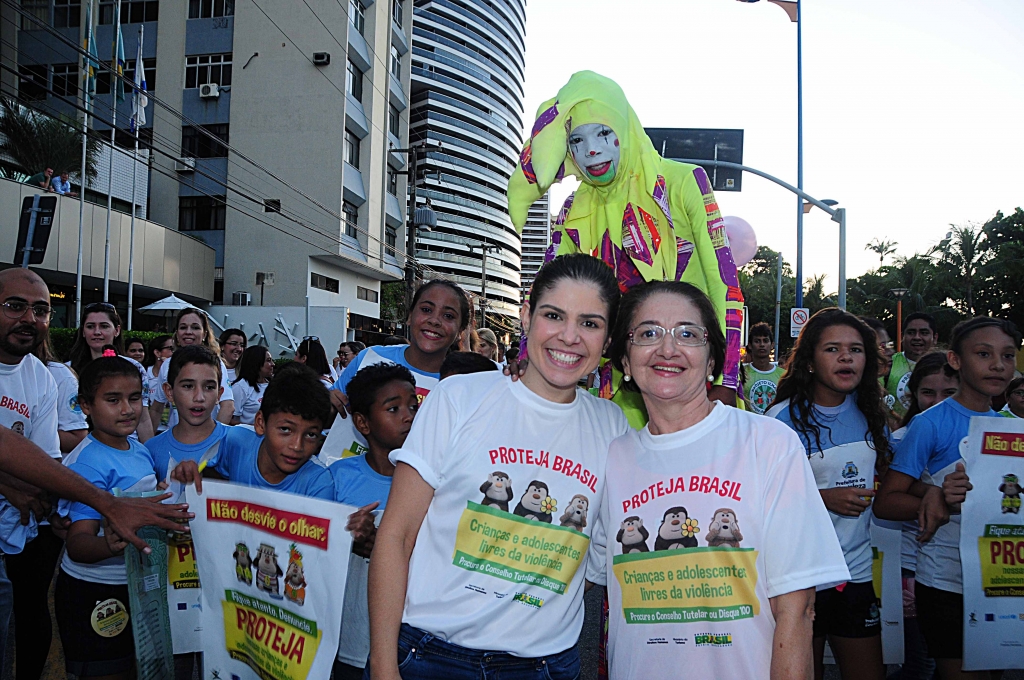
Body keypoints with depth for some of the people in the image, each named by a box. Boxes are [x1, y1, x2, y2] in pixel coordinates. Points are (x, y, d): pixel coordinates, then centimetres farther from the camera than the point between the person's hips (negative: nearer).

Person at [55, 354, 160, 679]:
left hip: (138, 585, 8)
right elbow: (77, 545, -28)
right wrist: (110, 546, -48)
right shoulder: (88, 463, -22)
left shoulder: (140, 449, 1)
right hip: (94, 594, -8)